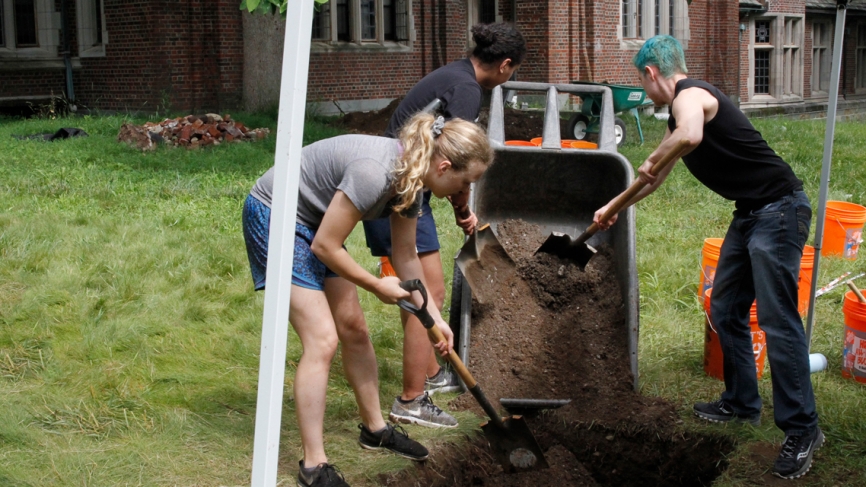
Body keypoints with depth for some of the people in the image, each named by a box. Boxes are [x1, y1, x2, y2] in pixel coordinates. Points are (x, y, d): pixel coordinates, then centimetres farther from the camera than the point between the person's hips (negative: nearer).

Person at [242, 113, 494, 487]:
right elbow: (324, 247, -24)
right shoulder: (374, 172, -32)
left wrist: (434, 317, 11)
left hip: (312, 219, 9)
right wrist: (377, 286, -12)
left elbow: (405, 256, 11)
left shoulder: (411, 179, -4)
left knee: (354, 328, 15)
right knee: (322, 340, -13)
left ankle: (375, 428, 34)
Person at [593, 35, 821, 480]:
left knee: (777, 320, -11)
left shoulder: (690, 95, -14)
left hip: (778, 210, -10)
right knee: (725, 311, 16)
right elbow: (656, 178, 32)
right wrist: (613, 208, 41)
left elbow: (690, 135, -40)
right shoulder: (679, 112, 17)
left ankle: (802, 429, -7)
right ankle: (742, 402, 29)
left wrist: (651, 159, -22)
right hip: (749, 214, 11)